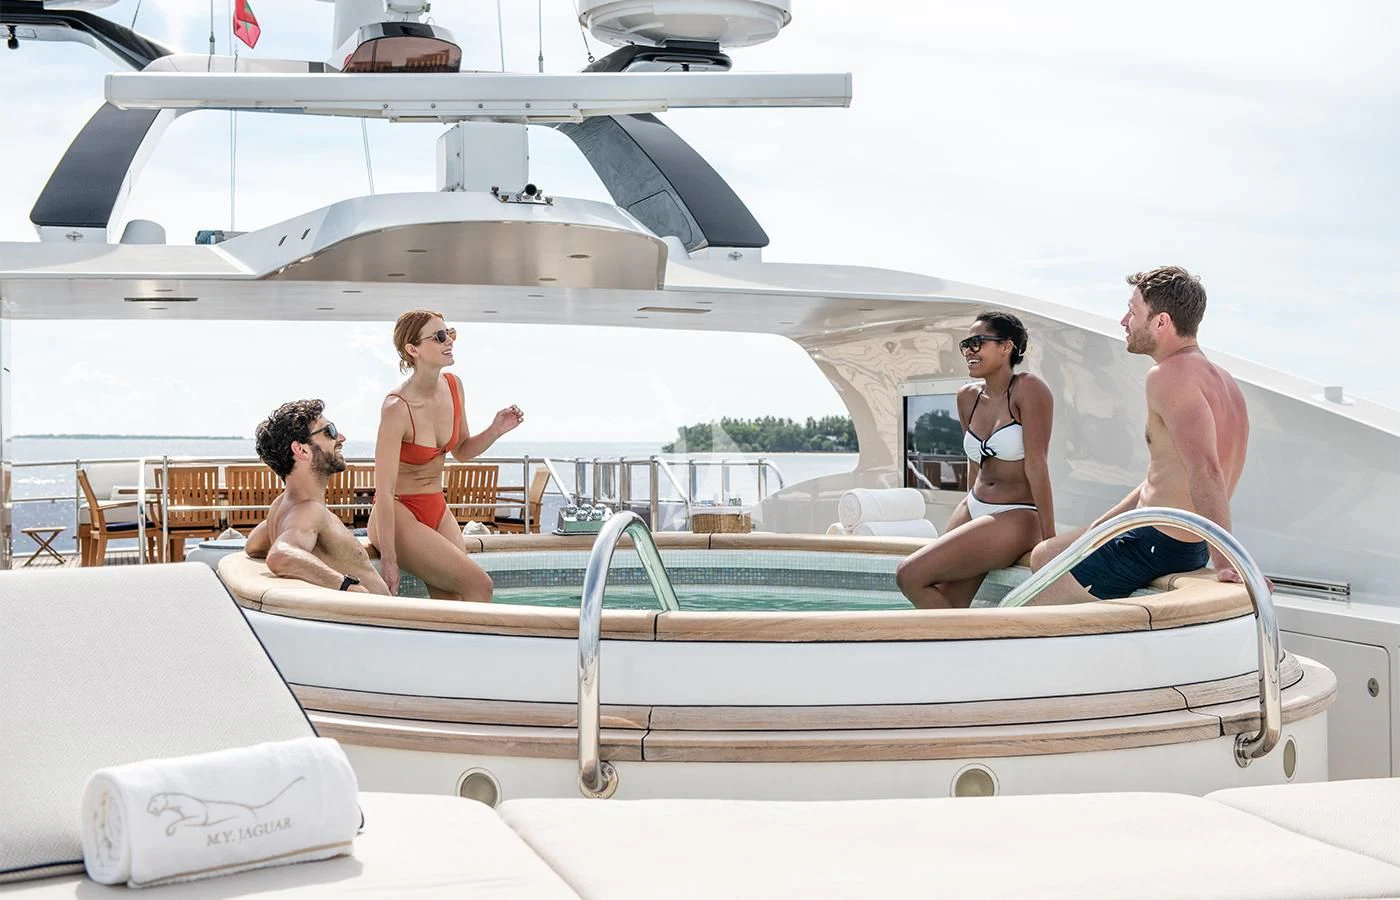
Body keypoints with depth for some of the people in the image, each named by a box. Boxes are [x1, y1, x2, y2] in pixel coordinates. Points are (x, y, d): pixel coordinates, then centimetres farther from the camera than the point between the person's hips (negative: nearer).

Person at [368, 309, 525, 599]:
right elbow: (384, 492, -21)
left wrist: (495, 430, -4)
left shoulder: (453, 386, 0)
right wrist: (388, 560, -22)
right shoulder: (397, 409, -22)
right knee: (479, 585, -17)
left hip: (437, 510, 7)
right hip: (399, 514, -7)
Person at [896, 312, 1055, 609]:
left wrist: (1050, 539, -18)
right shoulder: (968, 397, 8)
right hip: (973, 508, 8)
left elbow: (1036, 463, -18)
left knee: (910, 576, -18)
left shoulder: (1028, 389, -13)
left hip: (1016, 519, -8)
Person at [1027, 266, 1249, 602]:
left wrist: (1225, 563, -35)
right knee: (1043, 555, 24)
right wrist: (1095, 530, 22)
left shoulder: (1170, 376, -20)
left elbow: (1205, 470, -33)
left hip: (1154, 546, -11)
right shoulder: (1220, 379, 13)